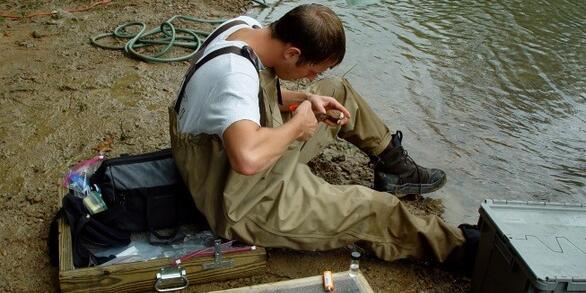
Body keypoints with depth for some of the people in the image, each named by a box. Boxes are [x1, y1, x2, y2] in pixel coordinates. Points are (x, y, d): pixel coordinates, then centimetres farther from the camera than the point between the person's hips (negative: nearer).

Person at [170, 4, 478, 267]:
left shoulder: (245, 25, -9)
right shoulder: (234, 75, -36)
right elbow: (247, 158, -52)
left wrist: (306, 99, -7)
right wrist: (297, 125, -32)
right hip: (245, 203, -9)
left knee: (337, 89, 13)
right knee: (374, 208, -3)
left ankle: (395, 165, 27)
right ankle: (452, 245, 21)